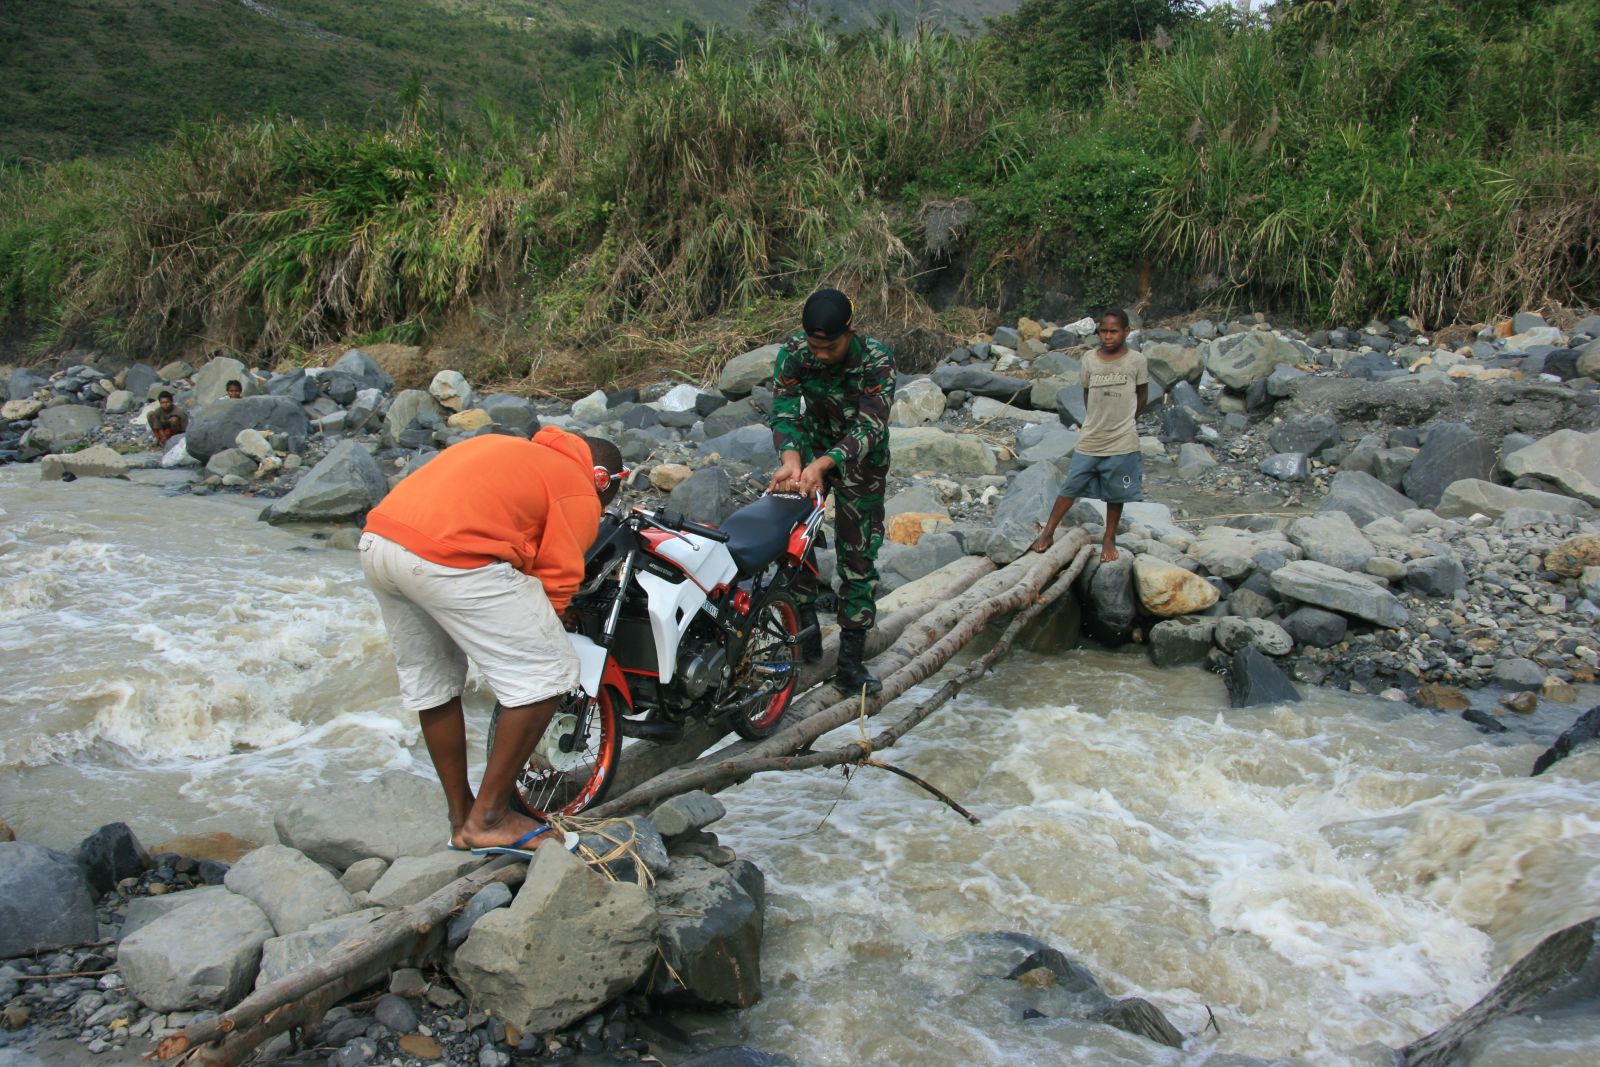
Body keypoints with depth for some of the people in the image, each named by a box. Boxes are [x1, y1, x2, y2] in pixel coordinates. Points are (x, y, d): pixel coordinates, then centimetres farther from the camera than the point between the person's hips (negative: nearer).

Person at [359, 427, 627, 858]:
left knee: (430, 683, 22)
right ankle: (488, 820, 6)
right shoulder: (580, 493, 8)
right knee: (548, 673, 0)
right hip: (450, 558, -9)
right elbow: (556, 582, 2)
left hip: (377, 539, 9)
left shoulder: (512, 450, 30)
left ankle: (461, 819, 33)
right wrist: (537, 636, 16)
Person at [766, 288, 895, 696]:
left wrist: (822, 465, -46)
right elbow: (783, 411, -23)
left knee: (859, 554, -1)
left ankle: (851, 658, 6)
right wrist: (791, 458, -45)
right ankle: (805, 617, -4)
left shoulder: (877, 360, -26)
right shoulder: (793, 353, -19)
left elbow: (869, 427, -31)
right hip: (812, 445, 2)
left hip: (861, 459, -2)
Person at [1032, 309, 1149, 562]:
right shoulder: (1089, 358, -1)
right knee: (1071, 487, 6)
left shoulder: (1136, 361, -6)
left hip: (1121, 443, -1)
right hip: (1089, 440, 2)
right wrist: (1100, 420, 5)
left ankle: (1109, 539, 25)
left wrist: (1123, 421, 7)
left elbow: (1142, 396, 6)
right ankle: (1048, 532, 16)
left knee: (1115, 494, 10)